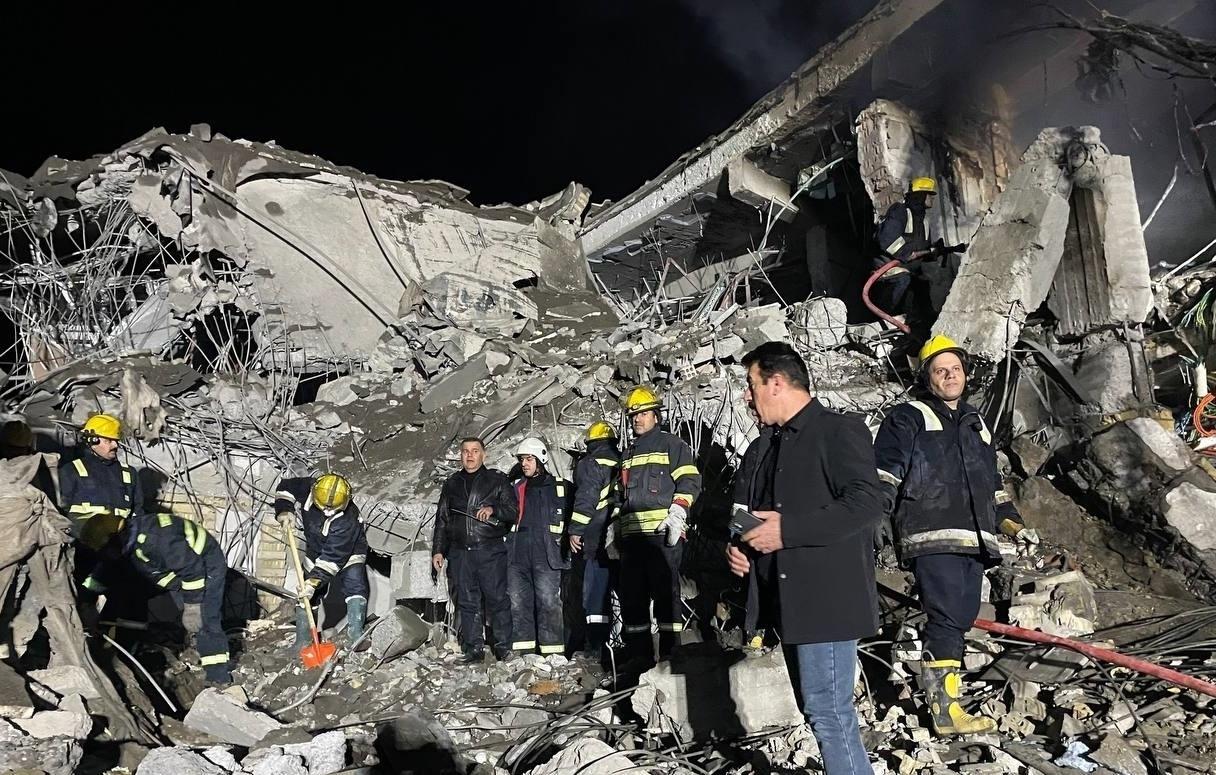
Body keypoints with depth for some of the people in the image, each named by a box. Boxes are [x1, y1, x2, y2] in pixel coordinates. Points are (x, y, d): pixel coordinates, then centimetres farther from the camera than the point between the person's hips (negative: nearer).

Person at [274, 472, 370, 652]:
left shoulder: (347, 520, -41)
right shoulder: (307, 488, -28)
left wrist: (315, 581, -43)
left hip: (348, 553, -4)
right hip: (315, 552, 4)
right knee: (304, 593, -2)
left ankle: (355, 632, -9)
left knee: (356, 587, -16)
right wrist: (284, 510, -21)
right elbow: (286, 487, -6)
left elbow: (332, 557, -39)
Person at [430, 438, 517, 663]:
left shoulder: (497, 480, 8)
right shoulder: (452, 484, 18)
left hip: (490, 551, -3)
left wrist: (493, 509, -15)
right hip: (460, 552, 3)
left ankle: (503, 647, 4)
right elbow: (441, 520, 21)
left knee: (497, 599, -3)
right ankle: (473, 648, 10)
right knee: (467, 602, 4)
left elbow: (513, 510, 4)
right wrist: (438, 550, 14)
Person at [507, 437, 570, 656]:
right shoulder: (515, 488, 19)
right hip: (517, 556, 5)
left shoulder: (559, 487, 6)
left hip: (546, 556, -4)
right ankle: (523, 648, 11)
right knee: (518, 603, 4)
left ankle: (552, 650, -3)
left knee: (548, 602, -7)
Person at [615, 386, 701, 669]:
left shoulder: (671, 445, 7)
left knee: (665, 593, -8)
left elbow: (689, 481, -4)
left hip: (662, 533, -7)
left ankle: (670, 653, -3)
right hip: (632, 536, 7)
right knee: (632, 595, 7)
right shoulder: (627, 454, 27)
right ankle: (639, 654, 14)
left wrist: (677, 513, -16)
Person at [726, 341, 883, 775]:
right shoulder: (761, 450, 17)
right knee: (820, 709, 16)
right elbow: (747, 513, 25)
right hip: (786, 601, 9)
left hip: (826, 599, -9)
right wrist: (735, 547, 3)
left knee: (828, 711, -9)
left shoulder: (839, 431, -9)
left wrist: (787, 530, -22)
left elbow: (865, 505, -20)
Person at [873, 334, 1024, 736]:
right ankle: (946, 711, -11)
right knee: (947, 619, -14)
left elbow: (993, 483, 35)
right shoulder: (908, 418, 4)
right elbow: (885, 472, -6)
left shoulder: (976, 424, 26)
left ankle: (937, 687, 15)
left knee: (961, 619, 5)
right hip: (932, 537, -7)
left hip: (973, 539, 7)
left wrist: (1011, 520, 32)